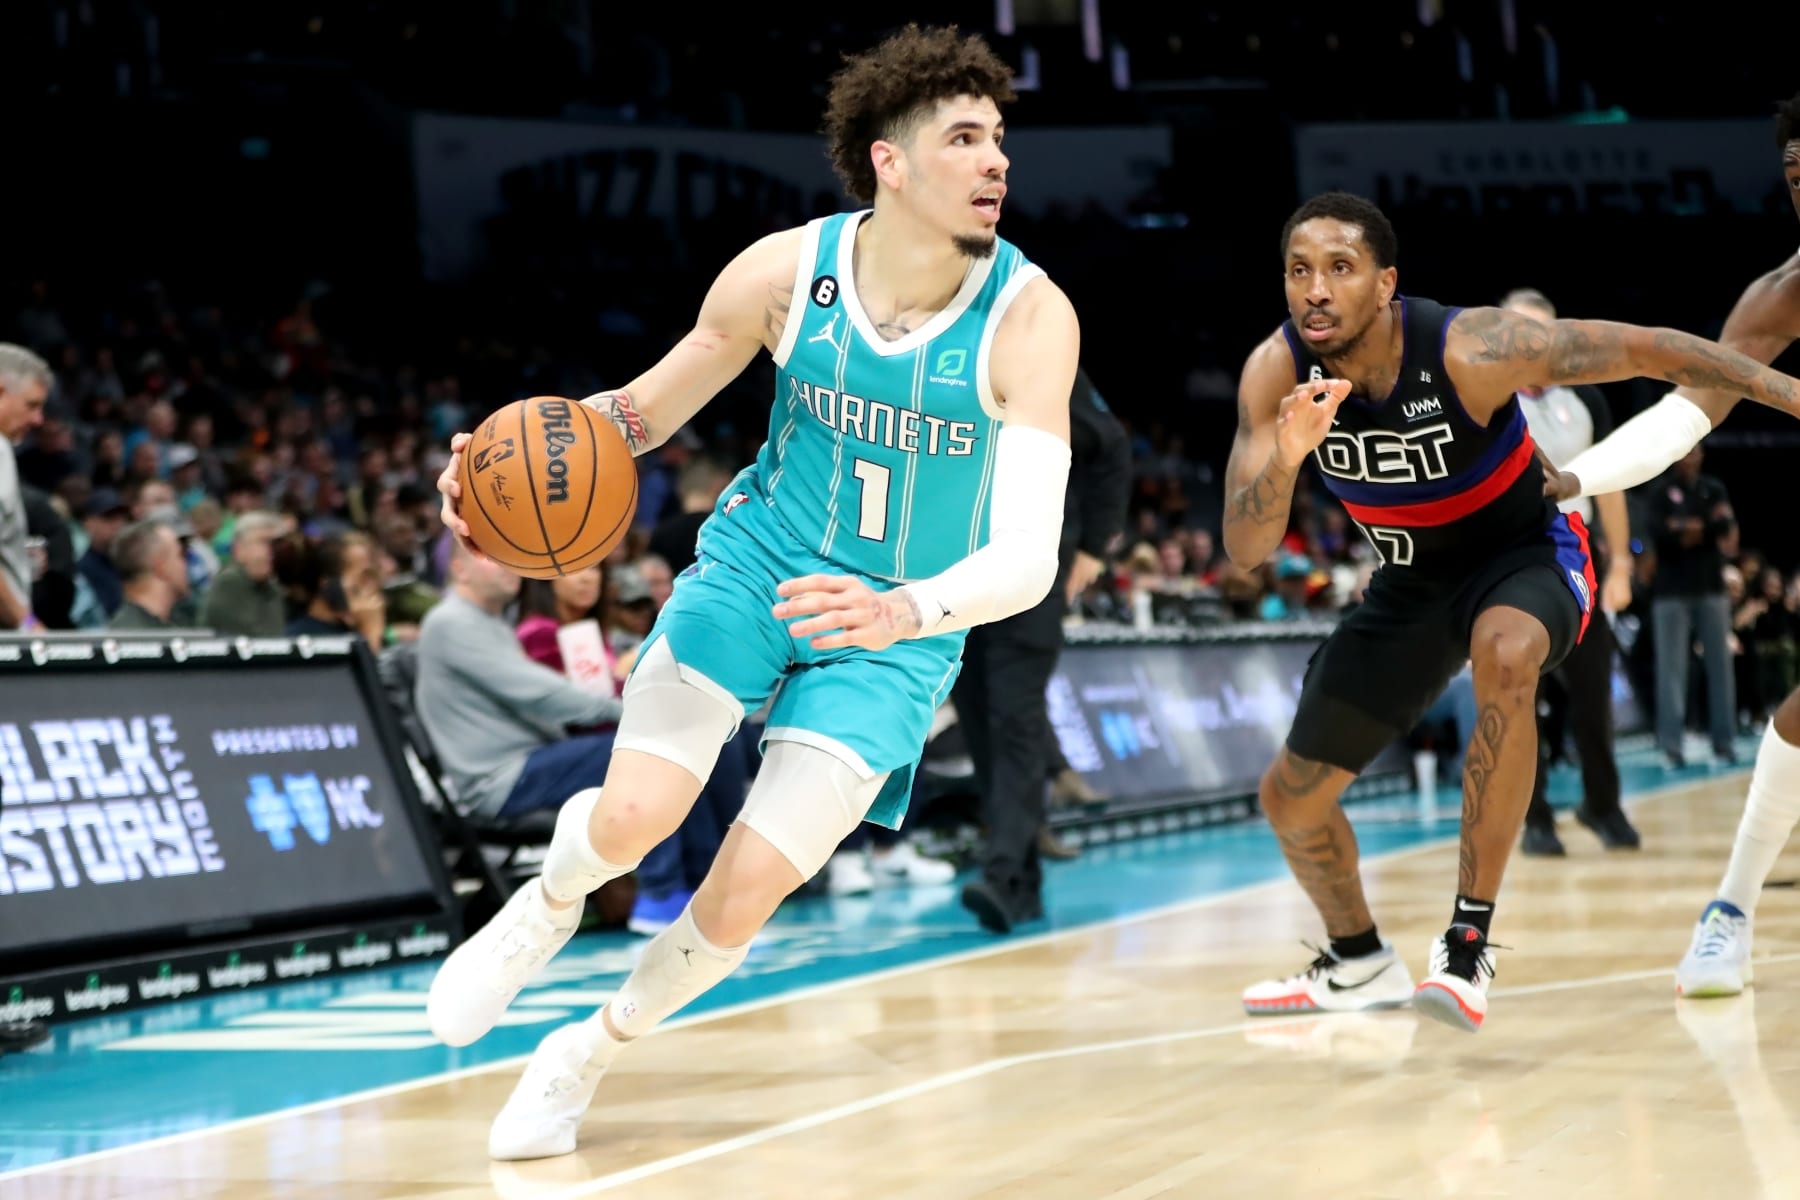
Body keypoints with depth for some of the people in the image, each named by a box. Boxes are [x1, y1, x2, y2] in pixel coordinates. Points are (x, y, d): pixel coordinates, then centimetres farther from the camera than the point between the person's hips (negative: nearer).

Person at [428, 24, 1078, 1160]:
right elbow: (653, 403, 4)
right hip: (756, 565, 1)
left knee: (746, 893, -9)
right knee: (636, 814, -20)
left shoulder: (1029, 317, -22)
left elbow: (1027, 557, -28)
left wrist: (908, 611, -48)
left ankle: (588, 1054, 21)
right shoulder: (785, 272, -14)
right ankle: (549, 906, 18)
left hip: (901, 631, -1)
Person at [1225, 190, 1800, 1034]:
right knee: (1289, 799, 8)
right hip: (1414, 578, 5)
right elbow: (1245, 550, -23)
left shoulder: (1470, 350, -32)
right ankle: (1359, 964, 38)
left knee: (1504, 658, -41)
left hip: (1524, 554, -5)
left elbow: (1647, 349, -24)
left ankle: (1469, 941, -32)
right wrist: (1287, 456, -42)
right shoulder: (1275, 374, -20)